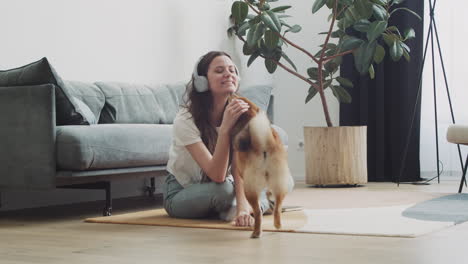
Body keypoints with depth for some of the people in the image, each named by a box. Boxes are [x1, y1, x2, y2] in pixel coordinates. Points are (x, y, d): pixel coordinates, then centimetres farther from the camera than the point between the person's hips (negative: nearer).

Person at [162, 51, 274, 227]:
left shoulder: (237, 112, -14)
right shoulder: (186, 119, -27)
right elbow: (217, 175, -35)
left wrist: (242, 207, -42)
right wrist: (225, 128, -46)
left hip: (218, 187, 5)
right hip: (180, 193, -4)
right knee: (225, 190, -36)